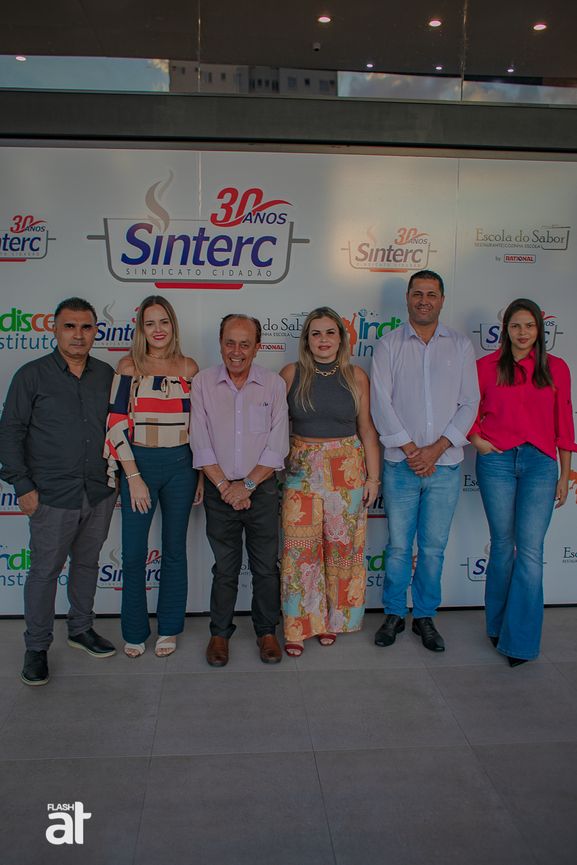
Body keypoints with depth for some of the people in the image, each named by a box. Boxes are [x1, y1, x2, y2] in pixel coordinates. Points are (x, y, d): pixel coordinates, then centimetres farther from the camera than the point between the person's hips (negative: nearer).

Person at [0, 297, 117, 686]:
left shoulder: (107, 374, 5)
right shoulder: (32, 375, -5)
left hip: (100, 493, 4)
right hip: (53, 496, -4)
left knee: (87, 563, 16)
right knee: (45, 570, 4)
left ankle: (81, 629, 34)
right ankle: (37, 647, 21)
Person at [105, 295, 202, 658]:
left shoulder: (189, 368, 4)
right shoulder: (129, 366, -2)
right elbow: (117, 425, -6)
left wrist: (202, 474, 5)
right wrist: (133, 476, -11)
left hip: (181, 465, 2)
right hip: (138, 464, -1)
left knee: (175, 549, 10)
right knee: (134, 553, 2)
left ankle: (169, 628, 26)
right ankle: (135, 631, 21)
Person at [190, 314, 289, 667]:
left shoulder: (274, 384, -3)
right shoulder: (203, 383, -2)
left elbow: (278, 446, -5)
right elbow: (201, 444, -4)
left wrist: (247, 484, -11)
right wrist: (224, 486, -10)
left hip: (262, 489, 0)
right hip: (220, 490, 0)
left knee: (266, 565, 9)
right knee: (225, 567, 10)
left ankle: (267, 631, 27)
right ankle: (220, 633, 27)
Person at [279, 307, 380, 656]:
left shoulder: (357, 376, 2)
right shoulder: (291, 374, 1)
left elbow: (367, 430, 4)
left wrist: (373, 477, 1)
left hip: (347, 469, 1)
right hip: (301, 469, 0)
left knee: (342, 546, 6)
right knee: (300, 548, 0)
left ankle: (332, 620, 25)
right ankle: (298, 626, 14)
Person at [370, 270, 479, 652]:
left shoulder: (461, 346, 7)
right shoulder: (389, 345, 3)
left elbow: (469, 404, 2)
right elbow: (381, 402, -3)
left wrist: (437, 448, -9)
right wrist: (410, 449, -10)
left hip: (445, 465, 1)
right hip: (400, 465, -1)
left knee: (433, 548, 8)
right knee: (398, 546, 6)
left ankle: (425, 617, 24)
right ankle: (394, 614, 22)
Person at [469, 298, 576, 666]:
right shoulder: (487, 366, 5)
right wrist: (476, 439, -1)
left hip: (540, 463, 0)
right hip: (497, 460, 0)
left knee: (530, 550, -6)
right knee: (503, 545, 7)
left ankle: (520, 640, 3)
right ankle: (498, 625, 23)